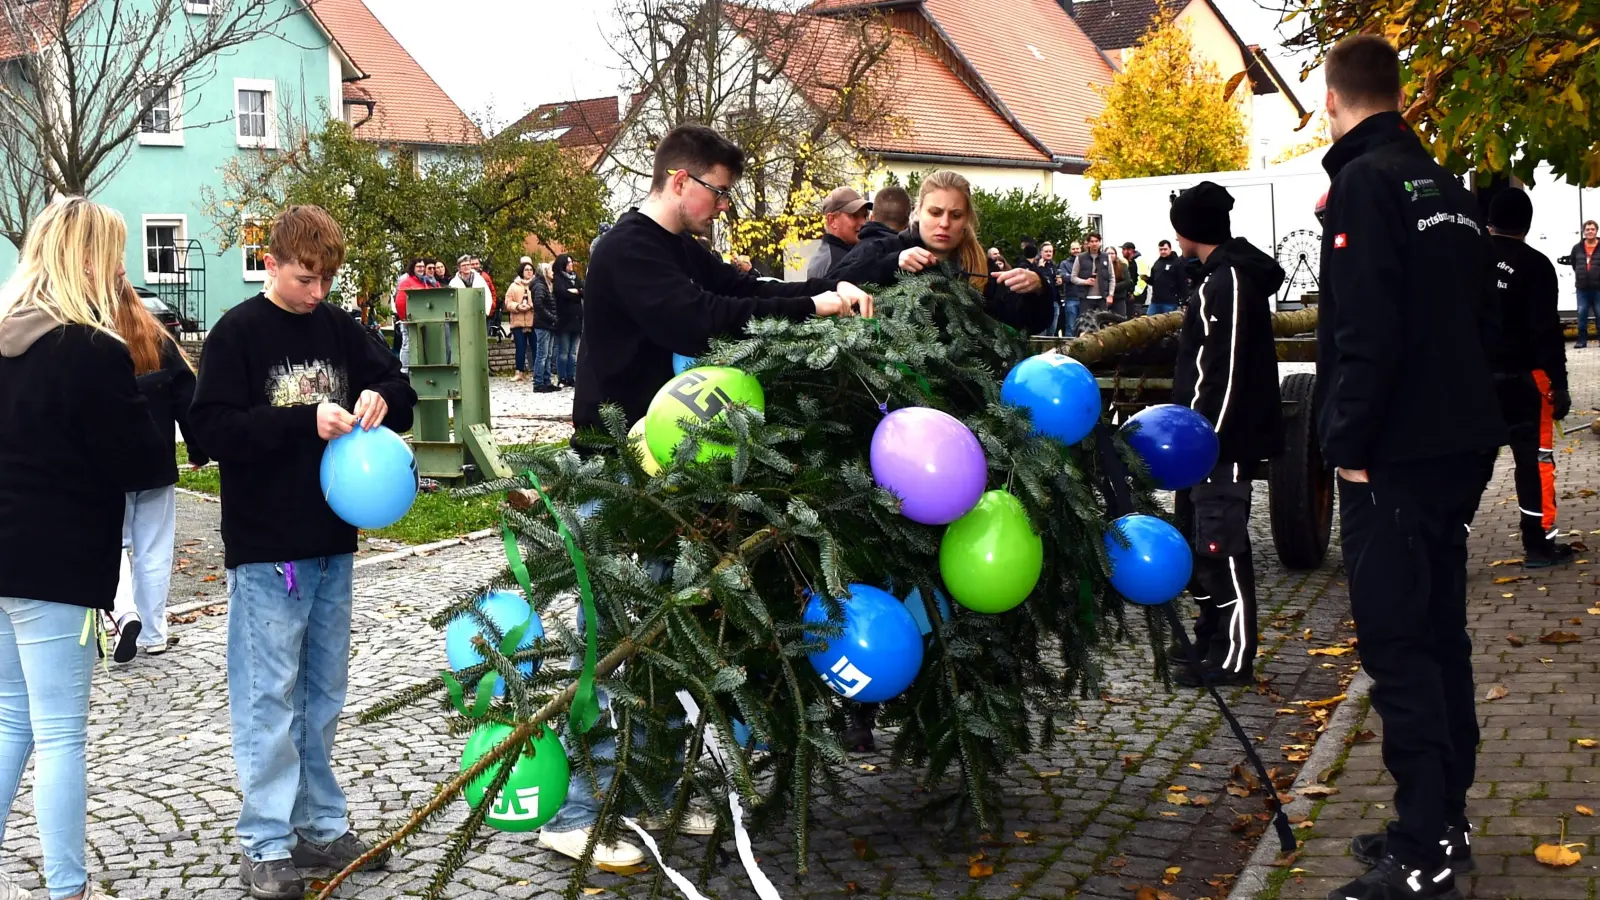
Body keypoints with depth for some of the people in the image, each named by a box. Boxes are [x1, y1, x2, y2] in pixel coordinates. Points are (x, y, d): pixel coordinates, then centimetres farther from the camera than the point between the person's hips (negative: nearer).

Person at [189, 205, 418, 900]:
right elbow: (210, 428, -14)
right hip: (265, 550, -6)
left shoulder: (337, 328, 8)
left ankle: (321, 827, 23)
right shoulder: (238, 333, -7)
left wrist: (381, 398, -9)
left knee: (323, 694, 13)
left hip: (332, 544, 6)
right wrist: (305, 421, -23)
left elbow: (399, 388, 14)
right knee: (268, 698, -1)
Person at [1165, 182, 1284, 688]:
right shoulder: (1229, 276, 16)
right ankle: (1212, 642, 29)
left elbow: (1222, 373, -23)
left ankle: (1232, 660, 0)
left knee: (1221, 546, -6)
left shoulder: (1227, 283, -16)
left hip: (1221, 442, -11)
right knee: (1199, 538, 18)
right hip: (1213, 438, 11)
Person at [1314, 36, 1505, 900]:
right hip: (1459, 440, 9)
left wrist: (1350, 445, -15)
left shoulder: (1363, 182, -13)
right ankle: (1442, 820, 23)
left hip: (1395, 451, -9)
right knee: (1438, 633, 14)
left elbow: (1365, 332, -21)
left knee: (1396, 644, -8)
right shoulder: (1447, 187, 14)